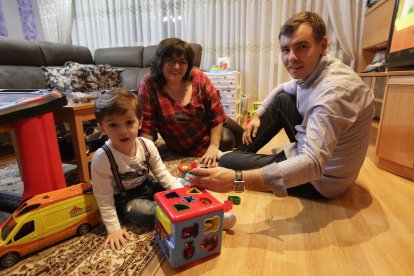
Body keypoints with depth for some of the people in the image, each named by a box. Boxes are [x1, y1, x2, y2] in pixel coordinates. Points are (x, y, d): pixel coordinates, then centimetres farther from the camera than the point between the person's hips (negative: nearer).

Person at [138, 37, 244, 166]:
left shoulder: (198, 77, -20)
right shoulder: (149, 85, -25)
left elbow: (216, 114, -16)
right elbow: (147, 126, -24)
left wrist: (214, 146, -19)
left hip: (215, 128, 3)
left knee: (244, 139, 20)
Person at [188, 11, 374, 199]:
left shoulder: (333, 90, -32)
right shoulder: (311, 69, -3)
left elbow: (313, 164, -41)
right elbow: (283, 88, 19)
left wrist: (237, 179, -50)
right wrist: (258, 115, 10)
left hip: (321, 178, -8)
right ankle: (242, 151, 19)